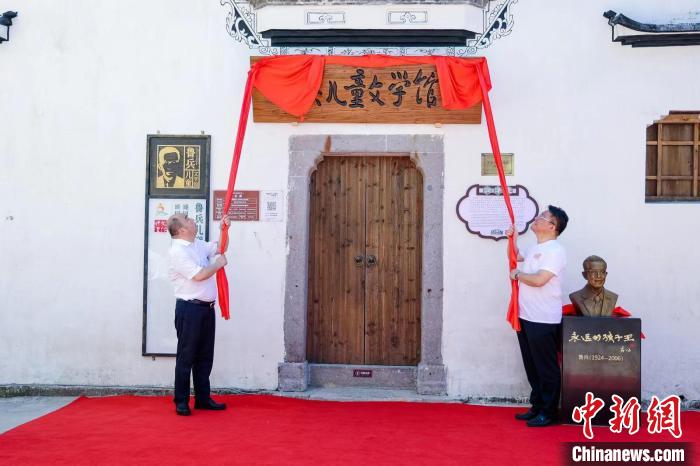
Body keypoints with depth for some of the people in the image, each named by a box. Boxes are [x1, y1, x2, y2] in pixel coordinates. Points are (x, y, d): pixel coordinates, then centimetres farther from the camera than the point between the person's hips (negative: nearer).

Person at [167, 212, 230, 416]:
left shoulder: (198, 245, 13)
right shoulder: (177, 251, -14)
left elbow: (220, 247, 30)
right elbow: (198, 275, -21)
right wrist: (219, 263, -7)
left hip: (206, 307, 9)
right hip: (190, 308, -8)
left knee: (205, 356, 13)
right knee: (186, 356, -1)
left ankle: (203, 398, 21)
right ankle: (181, 401, 8)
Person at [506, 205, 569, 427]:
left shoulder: (555, 251, -15)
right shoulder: (534, 249, 13)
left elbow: (539, 279, -26)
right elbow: (515, 257, 34)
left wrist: (517, 274, -9)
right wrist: (512, 240, 16)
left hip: (544, 320, -9)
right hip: (526, 317, 9)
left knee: (546, 368, 0)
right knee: (532, 367, 15)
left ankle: (548, 413, 9)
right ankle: (536, 407, 25)